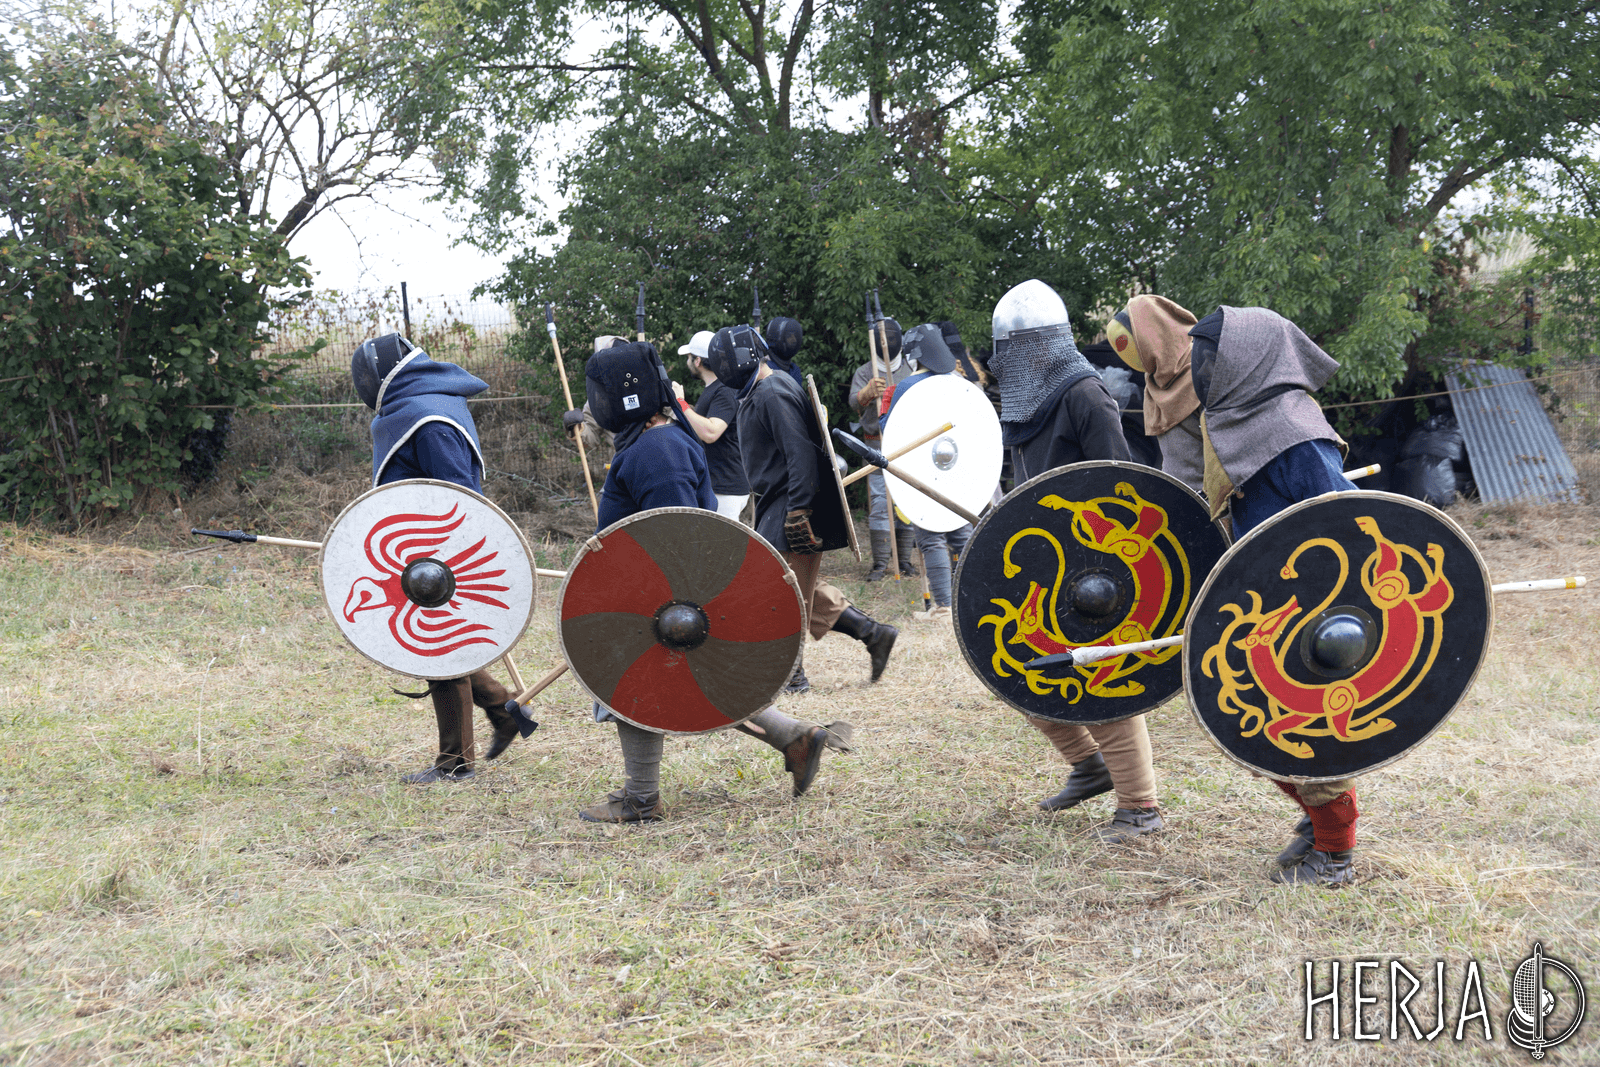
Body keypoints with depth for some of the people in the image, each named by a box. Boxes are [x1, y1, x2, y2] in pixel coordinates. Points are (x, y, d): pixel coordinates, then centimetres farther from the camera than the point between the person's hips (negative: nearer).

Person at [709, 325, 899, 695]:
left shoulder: (774, 395, -16)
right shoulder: (760, 393, 16)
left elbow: (802, 455, -24)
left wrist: (798, 513, -26)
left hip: (790, 511, -11)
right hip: (777, 509, 11)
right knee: (800, 588, 14)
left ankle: (787, 674, 7)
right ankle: (872, 632, 16)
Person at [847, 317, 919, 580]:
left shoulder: (911, 370, 14)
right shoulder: (864, 372, 5)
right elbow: (854, 402, -12)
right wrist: (867, 392, -34)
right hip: (878, 446, -2)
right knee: (879, 503, -9)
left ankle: (905, 561, 10)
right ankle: (880, 563, -6)